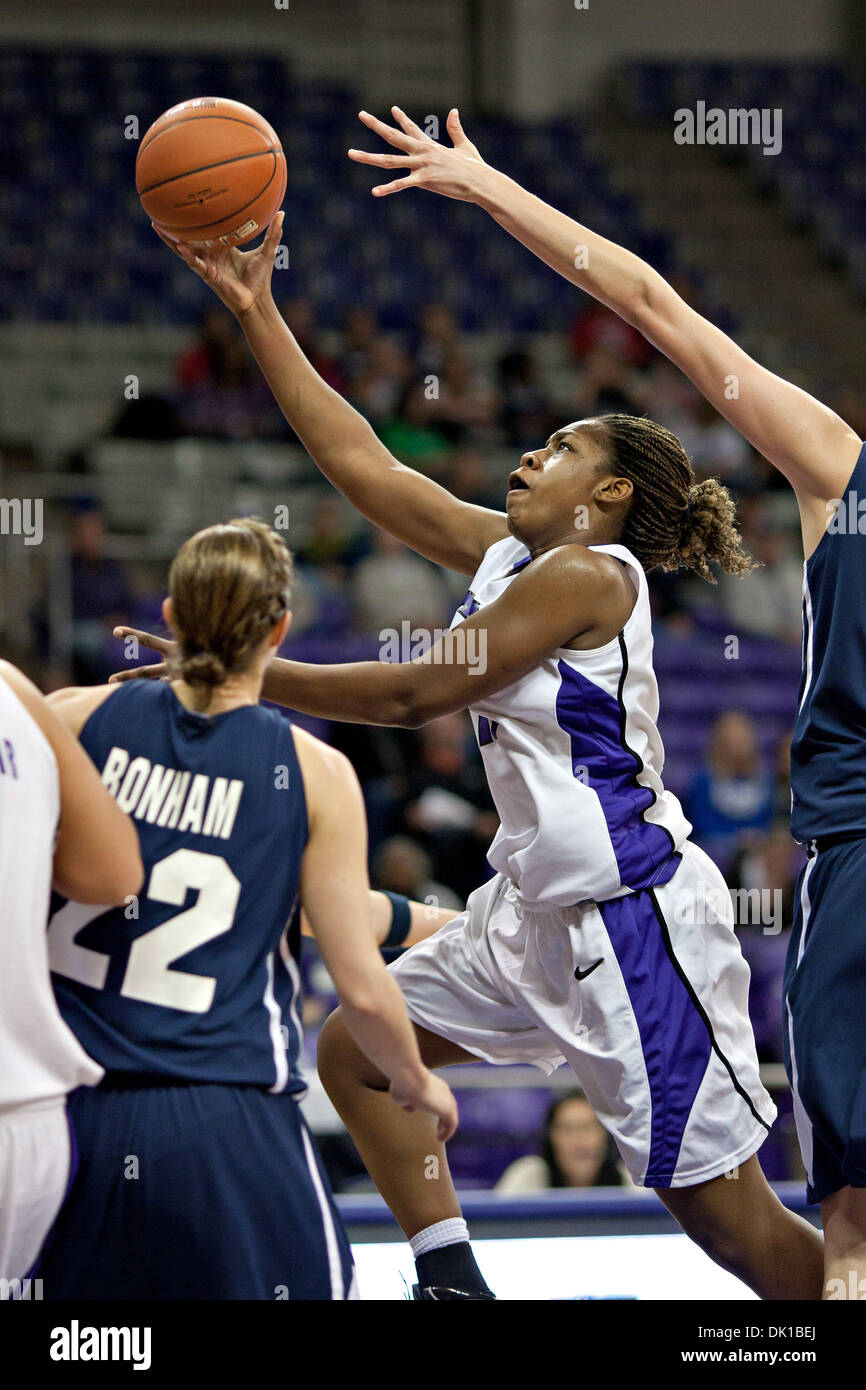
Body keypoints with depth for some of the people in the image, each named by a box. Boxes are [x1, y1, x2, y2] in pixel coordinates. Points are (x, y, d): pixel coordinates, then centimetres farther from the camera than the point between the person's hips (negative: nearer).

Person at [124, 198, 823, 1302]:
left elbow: (416, 693, -14)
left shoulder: (585, 574, -13)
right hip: (542, 902, 10)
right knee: (356, 1050, 12)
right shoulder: (505, 552, 12)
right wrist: (258, 315, 12)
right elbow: (361, 464, 14)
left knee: (725, 1212, -9)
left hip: (627, 911, -10)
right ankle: (452, 1285, 14)